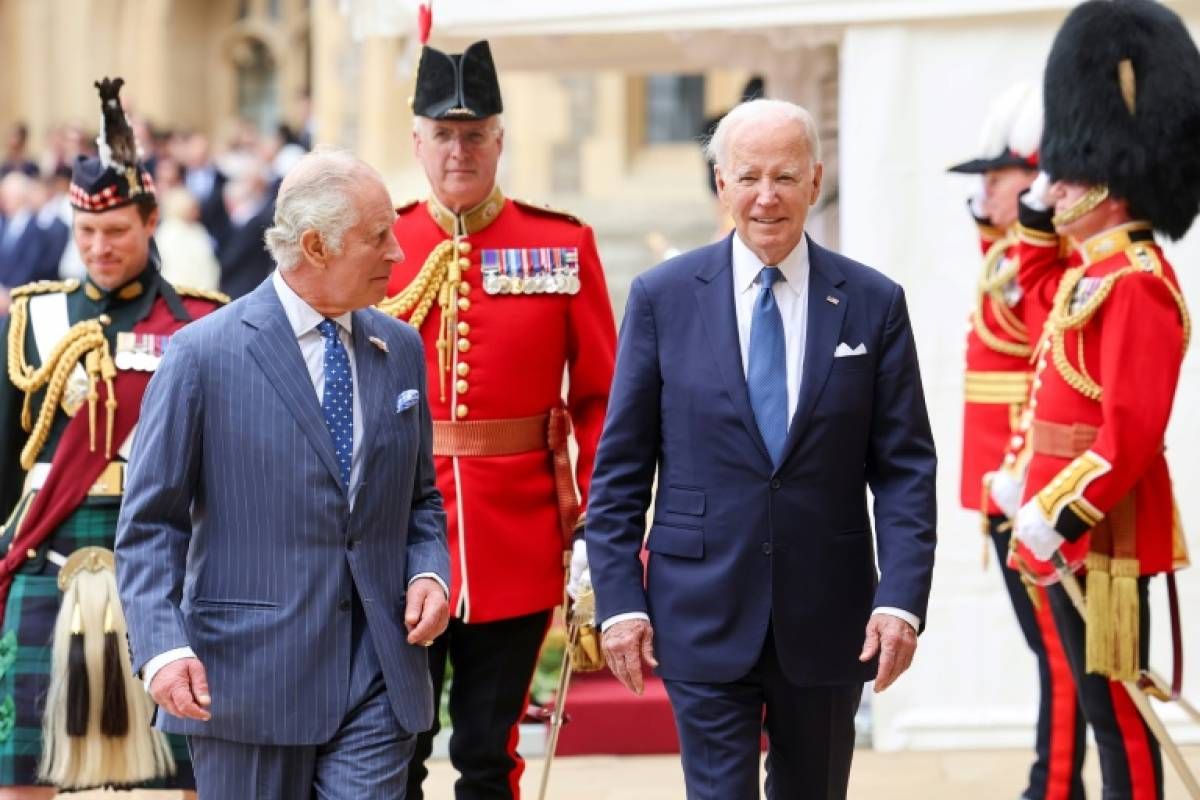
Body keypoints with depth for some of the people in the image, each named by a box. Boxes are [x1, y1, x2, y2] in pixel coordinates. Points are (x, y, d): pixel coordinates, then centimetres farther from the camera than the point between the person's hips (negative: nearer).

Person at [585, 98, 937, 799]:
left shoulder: (874, 303, 1)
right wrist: (619, 598, -5)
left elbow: (907, 469, 0)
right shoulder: (662, 296, 0)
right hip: (705, 615, -1)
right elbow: (620, 468, 2)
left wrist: (903, 598, -10)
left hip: (828, 617, 1)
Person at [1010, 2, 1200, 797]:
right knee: (1105, 704, 13)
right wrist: (1037, 497, 18)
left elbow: (1130, 434, -23)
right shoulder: (1094, 274, 14)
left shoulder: (1134, 282, -16)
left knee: (1117, 710, -5)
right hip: (1074, 530, 10)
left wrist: (1054, 517, -21)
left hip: (1101, 535, -10)